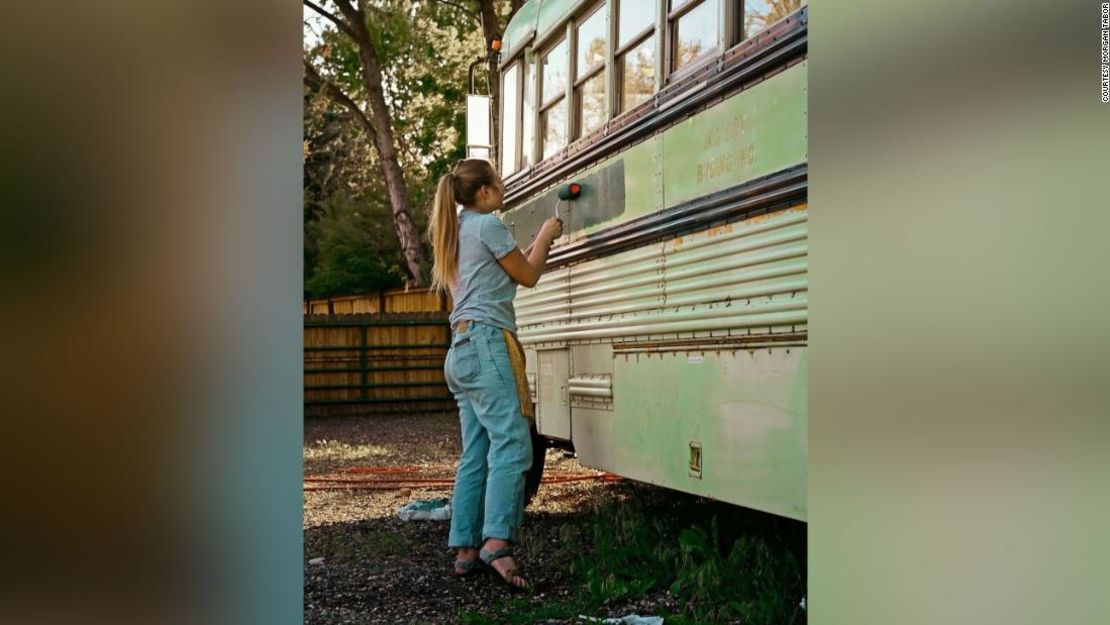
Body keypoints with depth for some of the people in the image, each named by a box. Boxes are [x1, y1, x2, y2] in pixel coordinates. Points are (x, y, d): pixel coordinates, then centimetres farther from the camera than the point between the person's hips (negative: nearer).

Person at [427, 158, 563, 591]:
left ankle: (465, 549, 7)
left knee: (476, 454, 8)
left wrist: (539, 243, 28)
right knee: (511, 443, -17)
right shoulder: (487, 225, -4)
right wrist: (546, 236, 17)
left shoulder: (456, 230, 23)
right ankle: (497, 541, -28)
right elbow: (528, 276, 4)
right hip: (487, 342, -10)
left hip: (461, 349, 10)